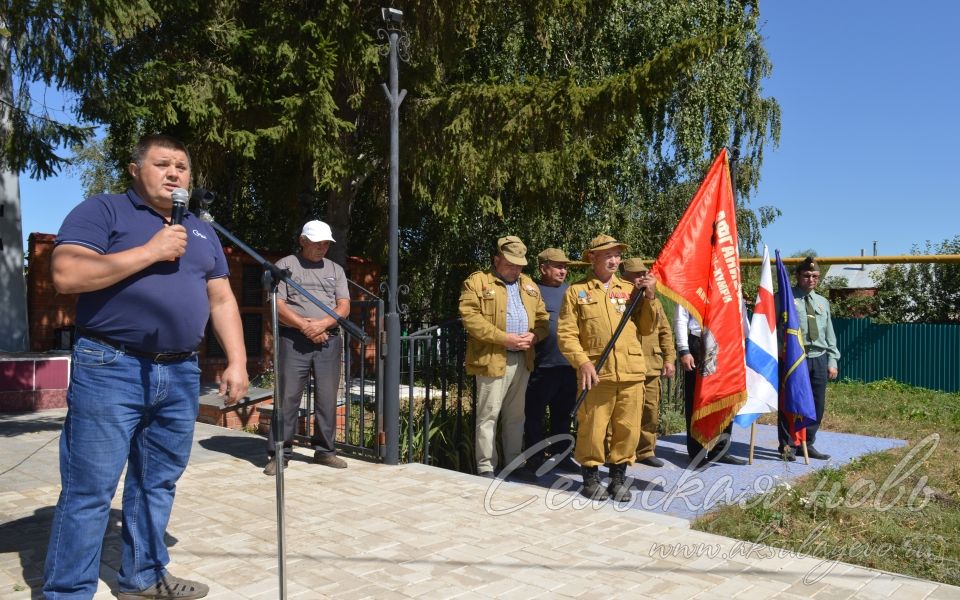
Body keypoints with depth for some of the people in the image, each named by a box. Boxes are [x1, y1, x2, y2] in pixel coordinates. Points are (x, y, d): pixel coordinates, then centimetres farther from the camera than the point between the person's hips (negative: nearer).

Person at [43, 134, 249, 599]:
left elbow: (221, 300, 16)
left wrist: (236, 362, 6)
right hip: (110, 370, -6)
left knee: (158, 485, 14)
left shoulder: (201, 231, 18)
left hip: (180, 374, 6)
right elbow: (66, 275, -15)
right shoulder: (101, 211, 0)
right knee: (89, 491, -1)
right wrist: (150, 251, -15)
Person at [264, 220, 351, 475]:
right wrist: (305, 326, -14)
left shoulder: (335, 269, 16)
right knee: (288, 398, -3)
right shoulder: (285, 265, 6)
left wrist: (322, 324, -11)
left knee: (327, 399, 4)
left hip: (329, 341, 3)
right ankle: (279, 454, 4)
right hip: (294, 340, -3)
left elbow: (344, 307, 7)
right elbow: (278, 306, -3)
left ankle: (325, 451, 15)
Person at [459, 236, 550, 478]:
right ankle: (486, 468, 8)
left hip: (522, 360, 6)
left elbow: (543, 318, 16)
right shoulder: (476, 282, -2)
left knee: (516, 415, 14)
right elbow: (470, 318, -14)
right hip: (493, 359, -6)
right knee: (488, 415, -1)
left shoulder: (529, 285, 18)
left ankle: (514, 463, 25)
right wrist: (504, 338, -18)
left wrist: (534, 335, -6)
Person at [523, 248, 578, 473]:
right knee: (535, 414, 3)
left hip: (568, 364, 6)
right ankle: (535, 458, 14)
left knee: (563, 414, 14)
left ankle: (560, 455, 26)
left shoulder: (570, 291, 14)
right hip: (542, 366, -5)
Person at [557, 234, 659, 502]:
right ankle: (590, 478, 18)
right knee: (592, 427, 0)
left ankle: (618, 478, 22)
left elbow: (646, 328, 14)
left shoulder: (630, 289, 15)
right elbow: (566, 333, -1)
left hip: (631, 371, 3)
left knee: (627, 428, 6)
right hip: (597, 372, -3)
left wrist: (650, 297, 2)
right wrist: (582, 362, -14)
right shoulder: (576, 291, 5)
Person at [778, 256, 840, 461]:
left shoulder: (823, 302, 17)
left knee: (817, 405, 8)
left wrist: (832, 361, 10)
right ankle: (787, 446, 11)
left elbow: (829, 334, 18)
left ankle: (807, 444, 21)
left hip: (818, 359, 6)